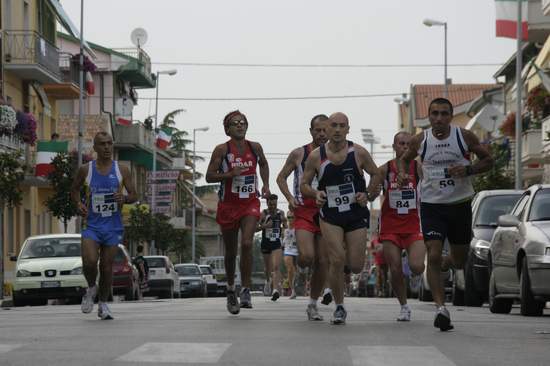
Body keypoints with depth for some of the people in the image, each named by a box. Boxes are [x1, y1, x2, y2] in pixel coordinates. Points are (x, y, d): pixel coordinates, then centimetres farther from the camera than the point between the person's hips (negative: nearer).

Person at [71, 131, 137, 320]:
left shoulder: (122, 171, 0)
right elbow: (74, 189, 15)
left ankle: (103, 304, 20)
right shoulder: (85, 170, 0)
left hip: (113, 226, 1)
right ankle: (91, 288, 12)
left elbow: (134, 195, 5)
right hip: (91, 224, -1)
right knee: (89, 262, -19)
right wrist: (78, 204, -5)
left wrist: (125, 198, -18)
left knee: (107, 266, 5)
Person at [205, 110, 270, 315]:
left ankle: (246, 290, -14)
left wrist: (266, 184, 11)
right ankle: (231, 289, 30)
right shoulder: (222, 150, -7)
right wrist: (230, 174, -21)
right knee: (230, 251, 9)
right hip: (228, 204, -1)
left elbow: (263, 164, 24)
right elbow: (209, 176, -7)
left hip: (250, 203, 1)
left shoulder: (255, 148, 3)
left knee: (246, 244, -20)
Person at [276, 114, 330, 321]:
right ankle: (301, 266, 17)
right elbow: (281, 177, 9)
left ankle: (313, 304, 15)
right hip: (304, 211, -3)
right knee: (307, 256, -21)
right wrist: (290, 198, -6)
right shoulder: (298, 154, 1)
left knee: (322, 262, 1)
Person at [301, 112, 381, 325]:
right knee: (337, 260, -17)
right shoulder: (316, 156, -4)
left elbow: (375, 175, 10)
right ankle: (339, 307, 0)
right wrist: (316, 194, -16)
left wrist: (369, 195, -4)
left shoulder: (358, 153, -4)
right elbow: (304, 185, 4)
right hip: (330, 215, -1)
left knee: (356, 266, -2)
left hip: (356, 214, 1)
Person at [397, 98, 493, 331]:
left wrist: (468, 170, -15)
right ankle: (440, 308, -20)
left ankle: (456, 266, 50)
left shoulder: (464, 137, -5)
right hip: (431, 205, -1)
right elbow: (405, 159, 18)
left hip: (460, 204, 1)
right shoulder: (420, 140, -1)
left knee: (460, 260, 13)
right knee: (434, 256, -17)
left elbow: (488, 160, 4)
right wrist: (403, 174, -5)